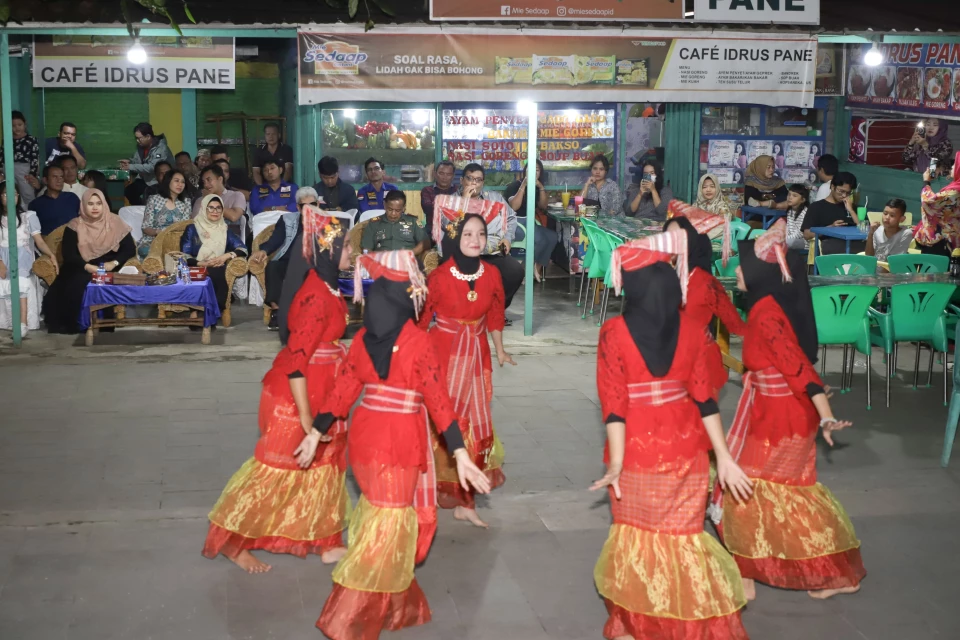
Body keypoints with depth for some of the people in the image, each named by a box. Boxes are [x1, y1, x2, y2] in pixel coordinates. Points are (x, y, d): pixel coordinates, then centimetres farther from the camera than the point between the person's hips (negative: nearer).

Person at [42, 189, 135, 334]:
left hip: (108, 271, 0)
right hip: (81, 270, 0)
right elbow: (68, 254, -5)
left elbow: (130, 249, 1)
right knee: (76, 284, -31)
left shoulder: (114, 223, 3)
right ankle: (70, 325, -16)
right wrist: (88, 267, -22)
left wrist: (114, 263, -18)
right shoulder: (75, 226, 2)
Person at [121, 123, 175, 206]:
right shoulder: (141, 146, 3)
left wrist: (131, 167, -32)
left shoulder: (161, 148, -22)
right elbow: (137, 160, 15)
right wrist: (129, 162, -11)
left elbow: (152, 167, -31)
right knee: (128, 191, -8)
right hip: (145, 179, 8)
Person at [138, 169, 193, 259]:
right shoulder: (154, 200, 1)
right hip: (152, 240, -2)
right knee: (147, 250, -36)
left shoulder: (186, 202, 10)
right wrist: (157, 232, -22)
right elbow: (146, 228, -1)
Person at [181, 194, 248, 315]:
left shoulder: (225, 230, 21)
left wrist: (227, 256, -11)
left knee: (219, 273, -37)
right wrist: (201, 263, -15)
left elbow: (243, 249, 9)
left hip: (219, 271, 2)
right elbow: (185, 256, 3)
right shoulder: (192, 229, 13)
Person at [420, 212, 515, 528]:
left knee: (474, 424, 5)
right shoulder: (439, 276, -15)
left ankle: (463, 499, 14)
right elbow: (421, 318, -8)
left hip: (476, 356, 4)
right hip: (443, 354, -4)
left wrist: (500, 351, 19)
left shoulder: (491, 275, -3)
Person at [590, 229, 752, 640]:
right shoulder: (691, 329, -4)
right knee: (683, 536, 15)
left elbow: (614, 404, -15)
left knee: (637, 534, 14)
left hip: (637, 448, -2)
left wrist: (616, 463, -15)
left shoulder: (614, 332, -12)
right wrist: (723, 455, 2)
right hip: (684, 447, 2)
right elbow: (704, 397, -3)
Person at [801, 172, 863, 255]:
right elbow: (807, 234, 3)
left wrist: (851, 210, 9)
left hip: (852, 243, 4)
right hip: (829, 243, -4)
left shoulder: (849, 206, 28)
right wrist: (831, 227, -7)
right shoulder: (817, 207, 14)